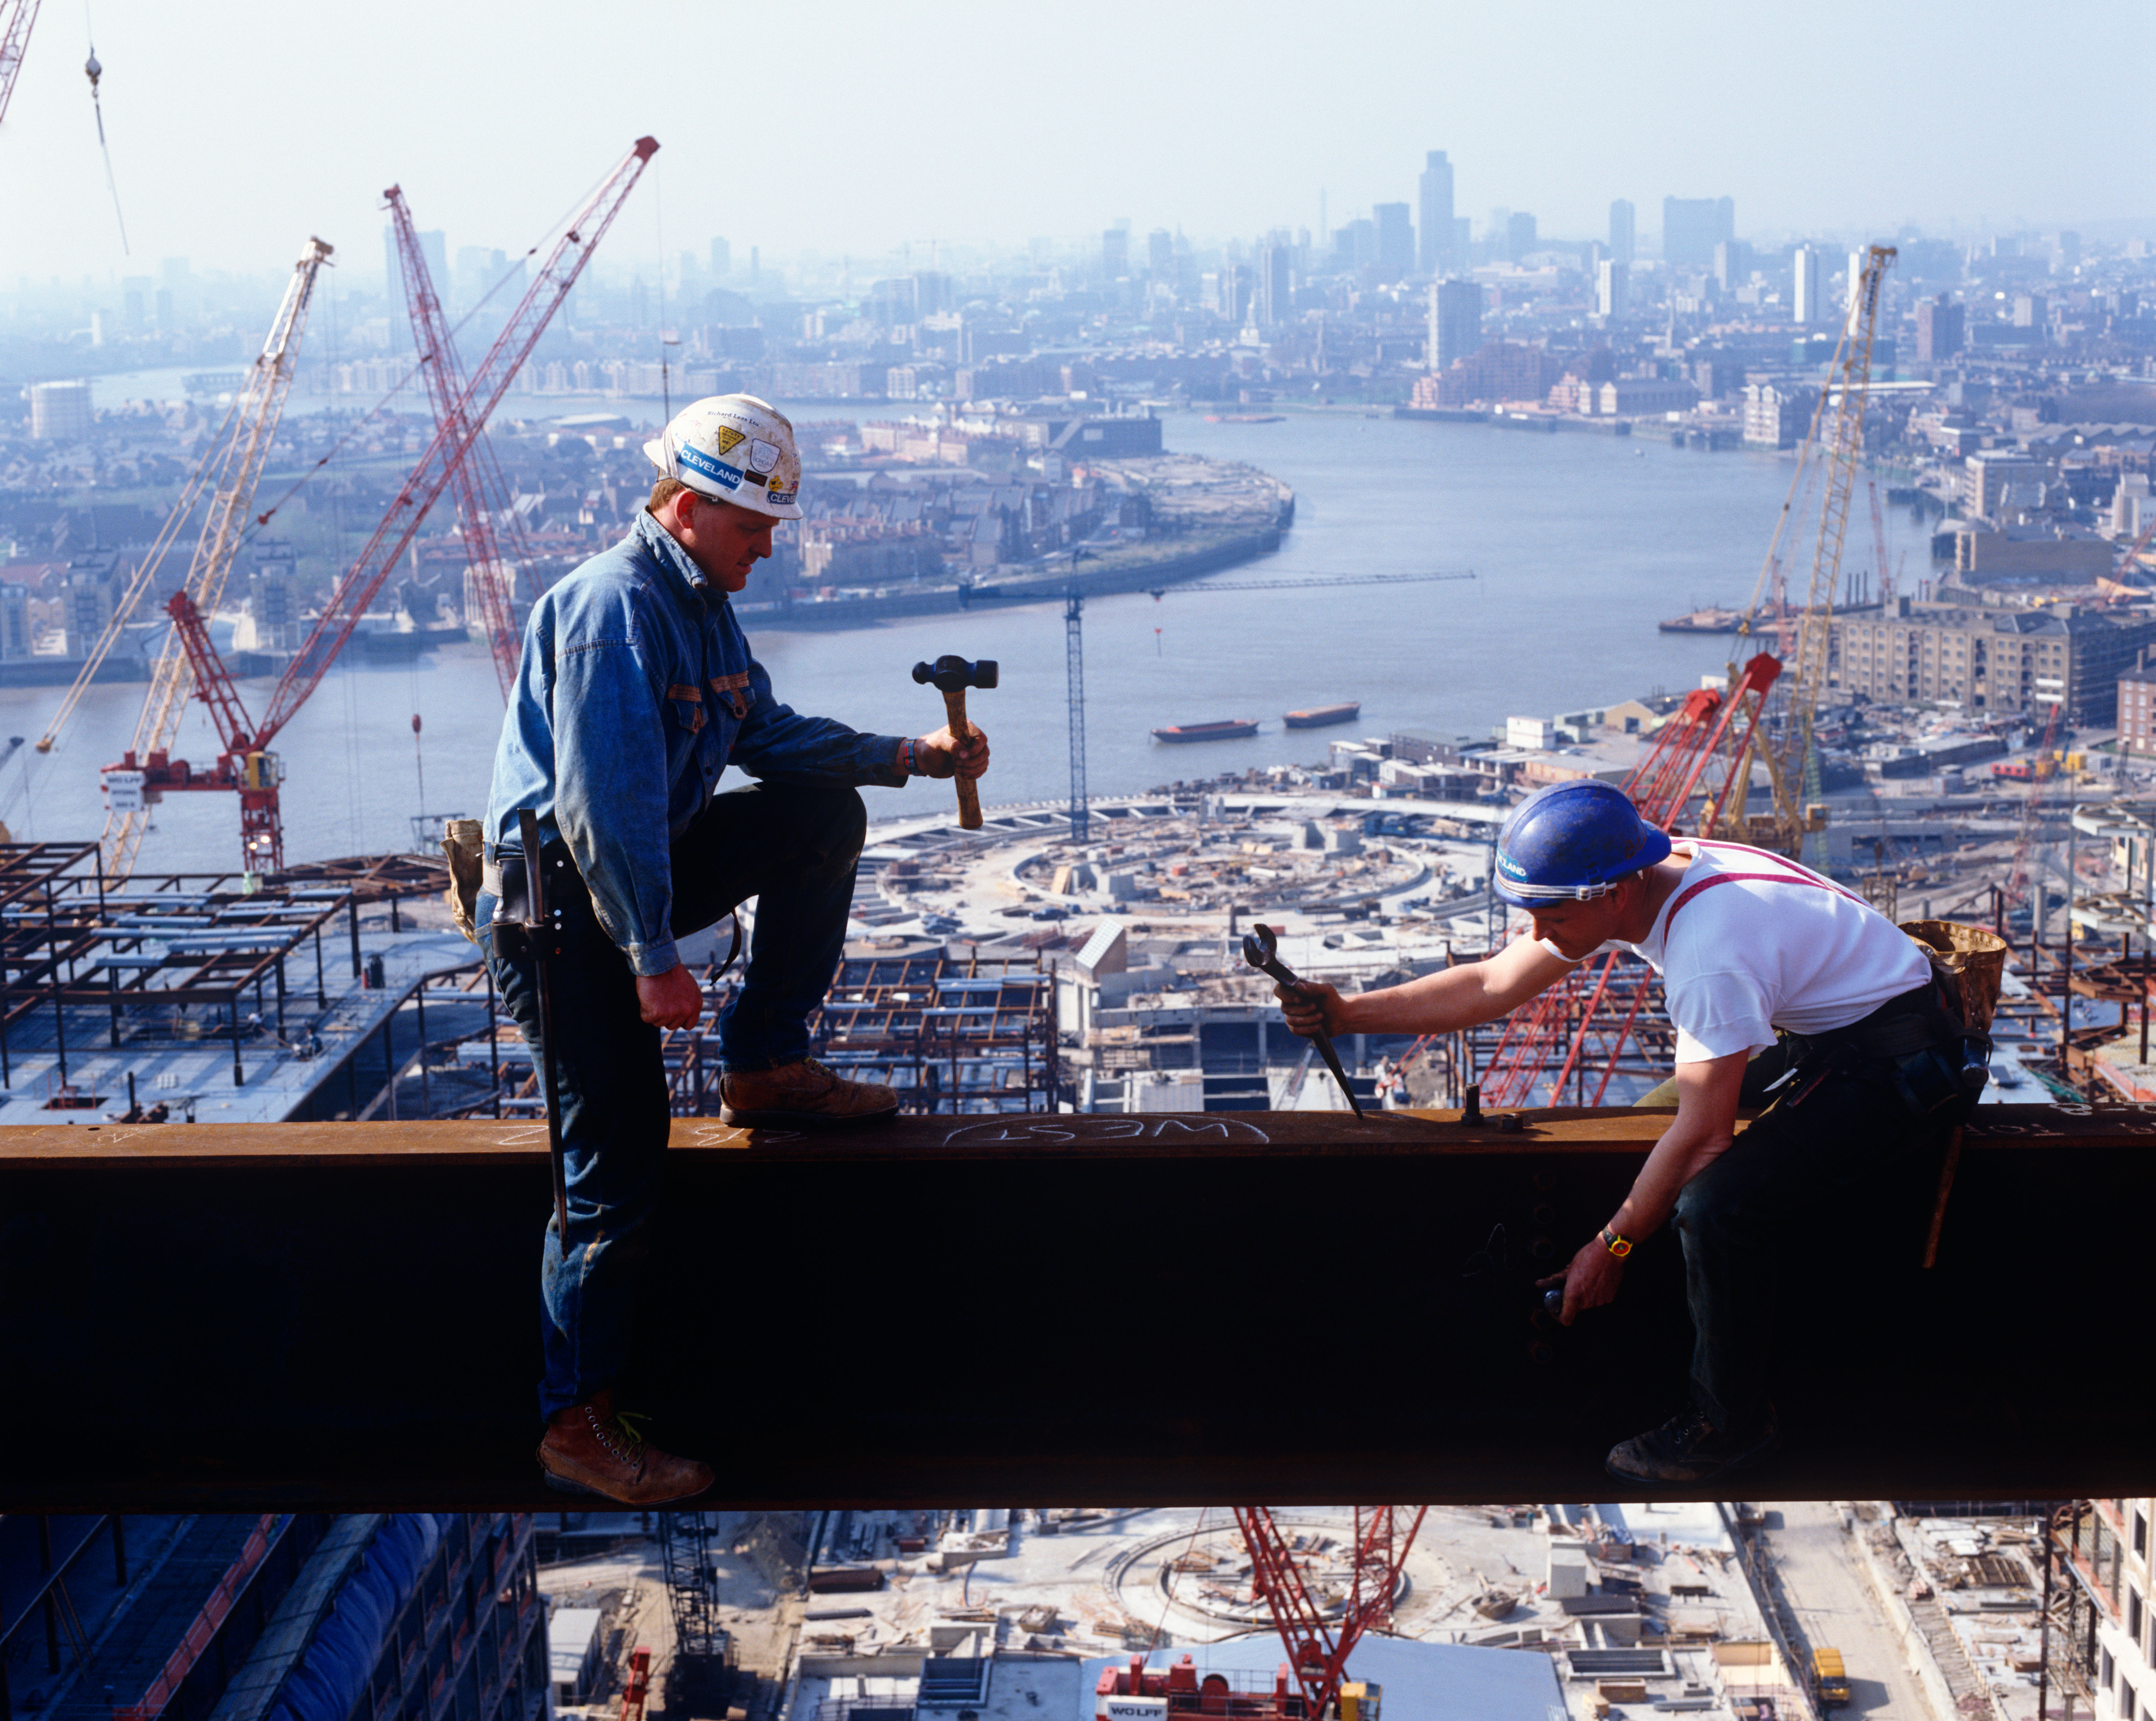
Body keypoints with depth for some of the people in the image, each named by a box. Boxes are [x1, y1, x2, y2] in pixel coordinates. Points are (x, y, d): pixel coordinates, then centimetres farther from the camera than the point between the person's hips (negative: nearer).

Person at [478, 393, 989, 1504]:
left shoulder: (704, 601, 9)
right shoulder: (615, 606, -21)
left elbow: (768, 735, 16)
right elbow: (608, 801, -28)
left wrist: (910, 756, 5)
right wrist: (654, 961, -29)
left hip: (642, 867, 9)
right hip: (554, 900, -9)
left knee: (825, 812, 6)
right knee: (621, 1158, -10)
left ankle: (763, 1072, 10)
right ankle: (574, 1424, 0)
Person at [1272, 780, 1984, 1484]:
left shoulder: (1710, 954, -33)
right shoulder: (1629, 886, -6)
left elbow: (1704, 1135, -25)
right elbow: (1491, 985, 1)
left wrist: (1611, 1245, -15)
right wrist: (1346, 1015, -8)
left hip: (1904, 1062, -10)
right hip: (1823, 1031, 10)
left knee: (1717, 1206, -24)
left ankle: (1730, 1423, -5)